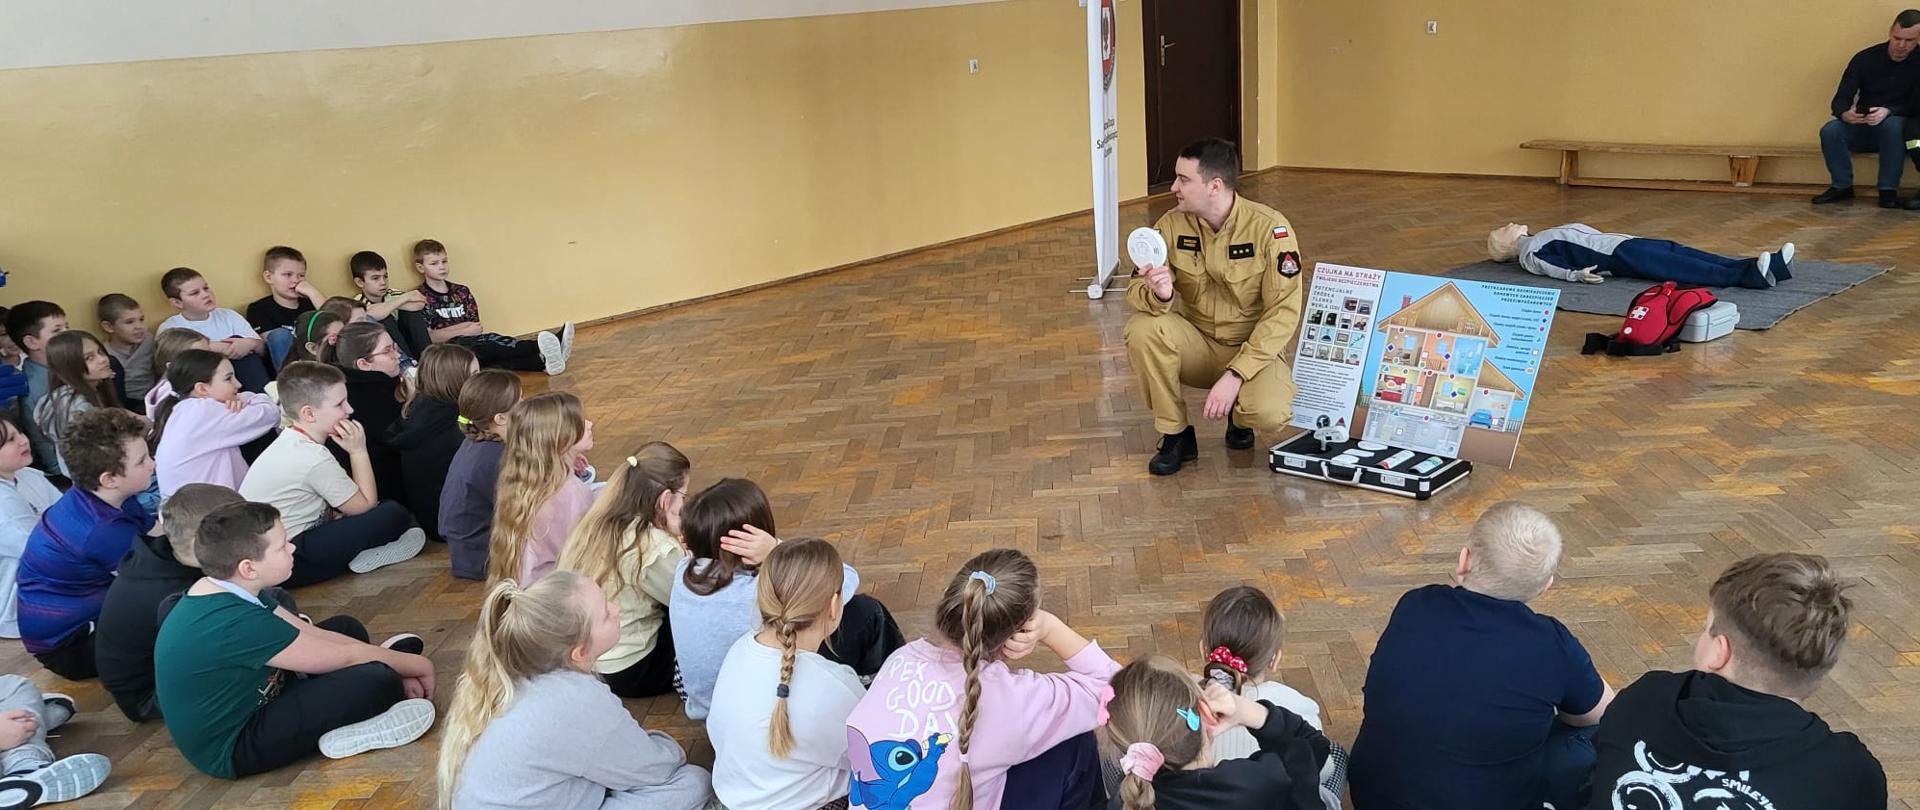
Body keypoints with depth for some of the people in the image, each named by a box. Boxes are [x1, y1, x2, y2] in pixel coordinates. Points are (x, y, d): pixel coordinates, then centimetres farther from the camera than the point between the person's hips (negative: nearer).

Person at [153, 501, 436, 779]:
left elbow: (316, 636, 2)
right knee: (379, 681, -24)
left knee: (347, 628, 13)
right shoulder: (237, 623, -31)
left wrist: (400, 666, -2)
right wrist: (419, 665, -6)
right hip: (234, 748, -10)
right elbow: (344, 657, -20)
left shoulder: (218, 593, -2)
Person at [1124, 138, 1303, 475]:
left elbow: (1284, 310, -19)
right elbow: (1136, 289, -9)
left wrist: (1235, 374, -26)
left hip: (1253, 347, -3)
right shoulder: (1172, 225, -8)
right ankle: (1176, 435, -8)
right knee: (1142, 328, -28)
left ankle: (1239, 413, 8)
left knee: (1270, 413, -33)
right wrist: (1159, 295, -36)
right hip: (1197, 344, 3)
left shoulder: (1269, 228, -17)